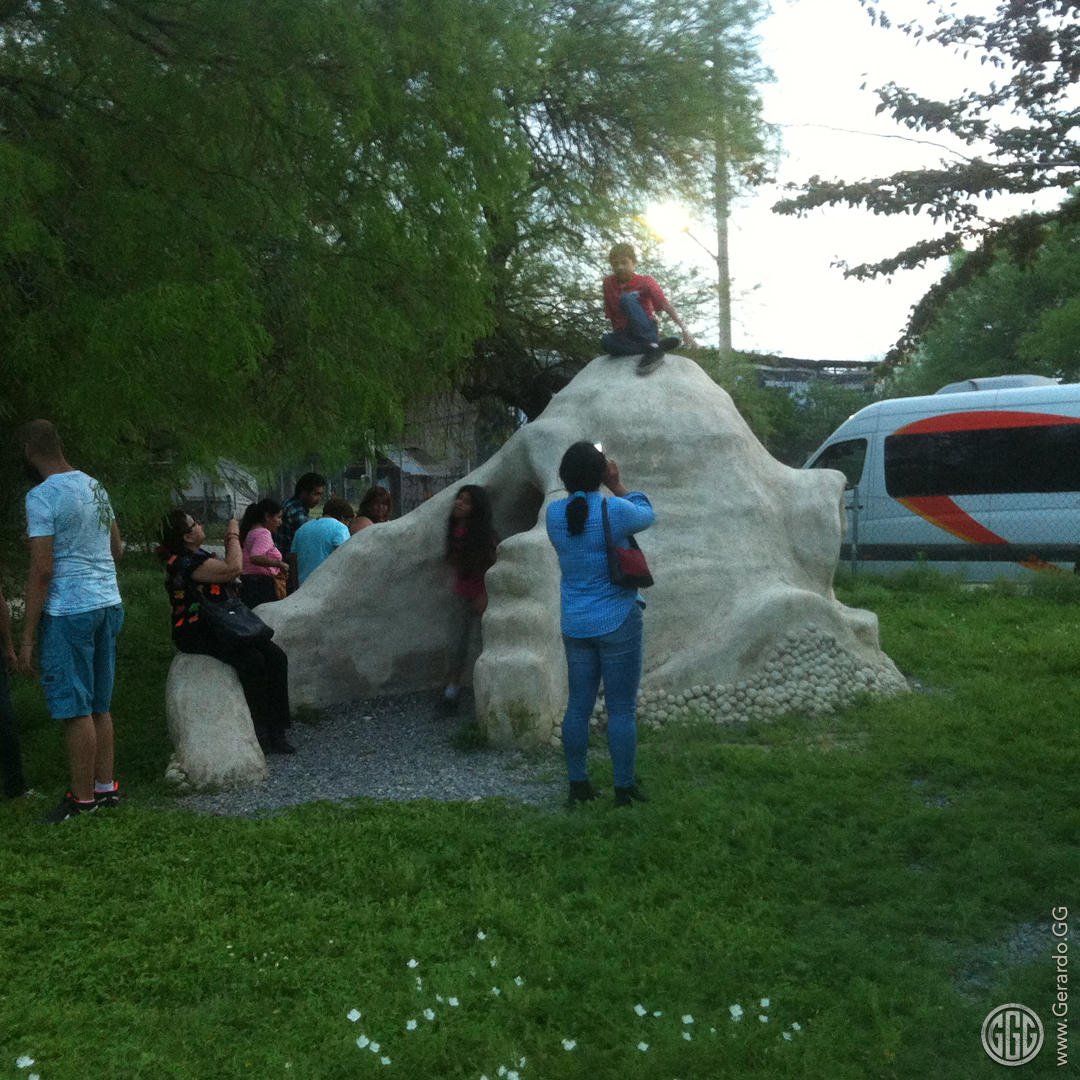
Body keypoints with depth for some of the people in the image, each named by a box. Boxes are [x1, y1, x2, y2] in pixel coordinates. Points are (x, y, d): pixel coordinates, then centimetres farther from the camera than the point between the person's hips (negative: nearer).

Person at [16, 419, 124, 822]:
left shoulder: (42, 497, -14)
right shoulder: (95, 487, 10)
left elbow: (42, 571, -17)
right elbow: (117, 548, 19)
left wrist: (27, 638, -14)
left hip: (68, 611, -8)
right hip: (108, 603, 8)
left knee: (76, 710, 0)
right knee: (99, 706, 15)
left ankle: (83, 798, 7)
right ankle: (106, 787, 22)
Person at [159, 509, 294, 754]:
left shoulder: (199, 555, 15)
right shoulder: (184, 563, -18)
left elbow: (227, 573, 28)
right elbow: (232, 568, -24)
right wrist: (233, 535, -10)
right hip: (198, 635, -10)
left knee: (276, 657, -9)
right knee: (253, 661, -29)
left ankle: (276, 732, -10)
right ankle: (261, 732, -16)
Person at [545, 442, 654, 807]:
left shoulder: (554, 513, -2)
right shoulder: (614, 511, -16)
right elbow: (647, 515, 5)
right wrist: (618, 485, 10)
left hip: (575, 626, 5)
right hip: (617, 622, -5)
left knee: (578, 705, 12)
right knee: (622, 708, 3)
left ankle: (578, 784, 19)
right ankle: (624, 788, 10)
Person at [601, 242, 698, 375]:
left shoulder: (645, 281, -5)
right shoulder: (608, 283, 4)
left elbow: (665, 305, -17)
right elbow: (610, 314, 10)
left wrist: (684, 330, -27)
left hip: (647, 329, -2)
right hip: (625, 334, 2)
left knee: (627, 298, -29)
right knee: (606, 342, -36)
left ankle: (652, 347, -37)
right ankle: (660, 345, -35)